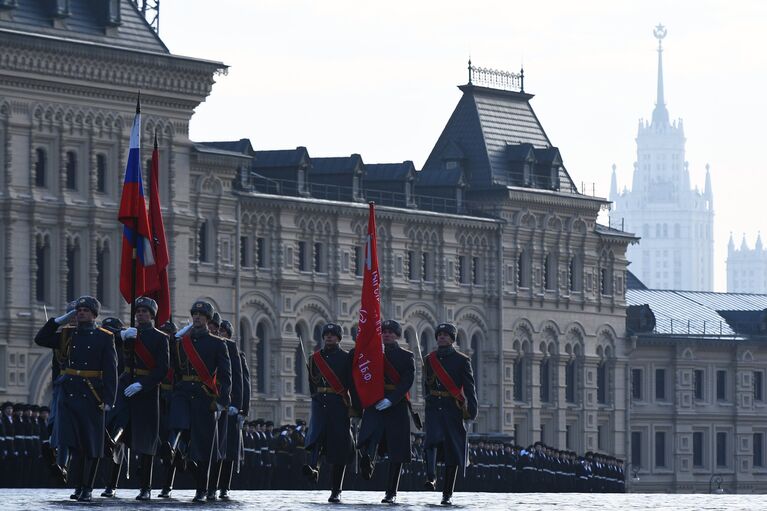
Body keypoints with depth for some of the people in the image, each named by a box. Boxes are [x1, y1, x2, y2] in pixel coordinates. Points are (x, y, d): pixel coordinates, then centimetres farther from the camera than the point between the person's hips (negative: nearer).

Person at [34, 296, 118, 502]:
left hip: (92, 398, -3)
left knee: (91, 446, 1)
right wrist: (61, 320, 5)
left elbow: (111, 371, -3)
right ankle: (78, 486, 1)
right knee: (71, 442, -6)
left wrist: (108, 399, -11)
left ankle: (87, 489, 7)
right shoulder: (68, 336, 12)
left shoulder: (104, 338, 2)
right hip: (69, 396, 3)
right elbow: (41, 339, 10)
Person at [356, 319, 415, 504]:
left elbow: (407, 382, -6)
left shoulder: (406, 356, 6)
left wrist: (391, 400, -19)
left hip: (397, 406, -1)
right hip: (374, 404, 1)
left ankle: (391, 493, 3)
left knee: (396, 451, -1)